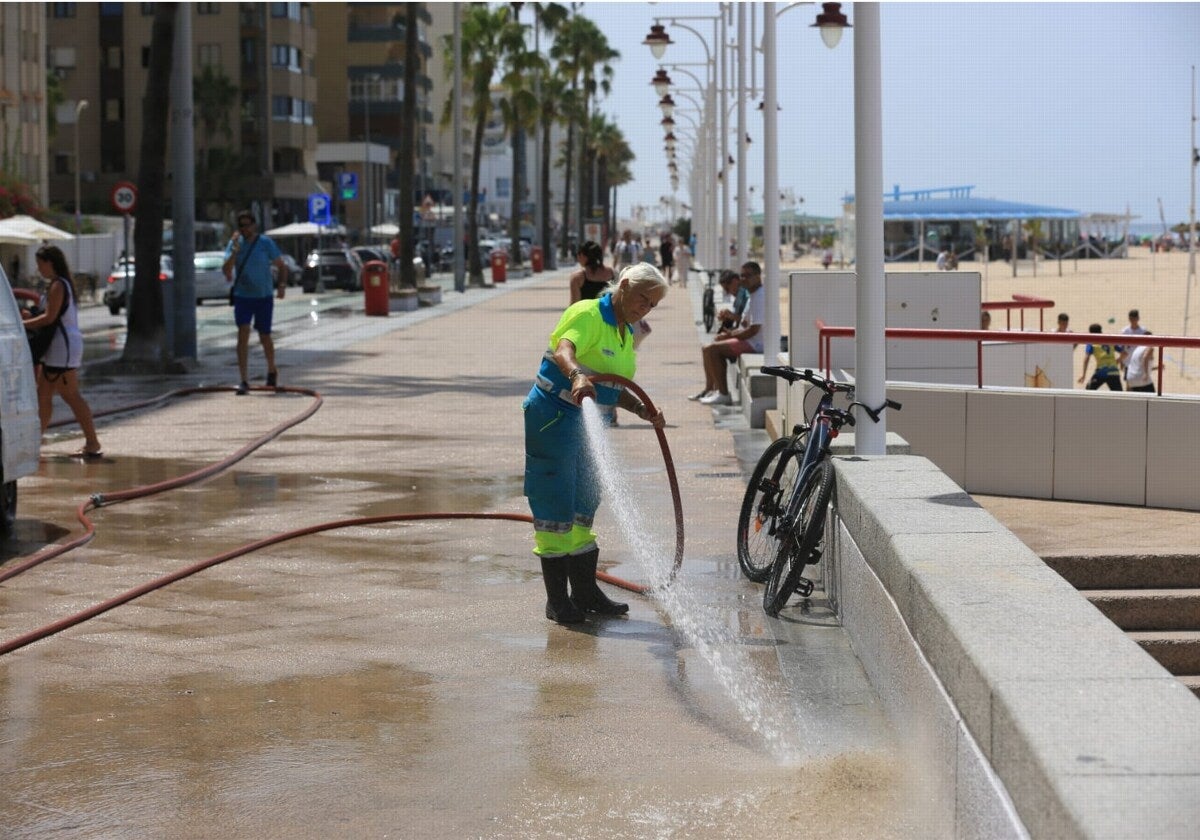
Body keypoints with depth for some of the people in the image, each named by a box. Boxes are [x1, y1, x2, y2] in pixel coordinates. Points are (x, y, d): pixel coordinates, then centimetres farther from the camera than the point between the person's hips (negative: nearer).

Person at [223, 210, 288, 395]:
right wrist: (235, 251, -19)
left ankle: (272, 371, 36)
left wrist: (281, 285, -13)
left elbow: (281, 266, 2)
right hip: (242, 296, 1)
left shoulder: (266, 243, -4)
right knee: (243, 334, -13)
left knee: (264, 337, 9)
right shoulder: (234, 243, 1)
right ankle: (244, 381, -15)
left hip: (264, 297, -1)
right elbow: (226, 270, -6)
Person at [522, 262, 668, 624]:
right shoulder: (588, 314, -15)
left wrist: (644, 411, 2)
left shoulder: (625, 335, 14)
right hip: (550, 415, -10)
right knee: (555, 505, -6)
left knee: (583, 502, 16)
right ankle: (557, 600, 0)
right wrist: (578, 375, -55)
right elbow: (564, 350, -35)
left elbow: (616, 390, 18)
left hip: (577, 421, 10)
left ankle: (585, 592, 27)